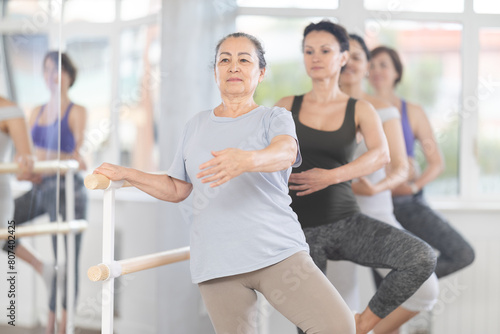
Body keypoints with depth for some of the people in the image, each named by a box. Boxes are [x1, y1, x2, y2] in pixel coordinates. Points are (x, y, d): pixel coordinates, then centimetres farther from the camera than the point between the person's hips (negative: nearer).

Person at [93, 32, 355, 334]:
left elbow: (286, 152, -19)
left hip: (277, 252, -3)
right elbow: (177, 189, 24)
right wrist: (125, 174, 15)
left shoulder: (275, 118, 6)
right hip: (217, 263, 3)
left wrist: (248, 160, -40)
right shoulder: (196, 126, 17)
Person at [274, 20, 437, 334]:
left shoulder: (360, 110, 5)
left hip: (347, 222, 0)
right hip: (301, 230, 0)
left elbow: (381, 155, -14)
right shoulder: (287, 107, 7)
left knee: (423, 258, -21)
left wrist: (332, 176, -26)